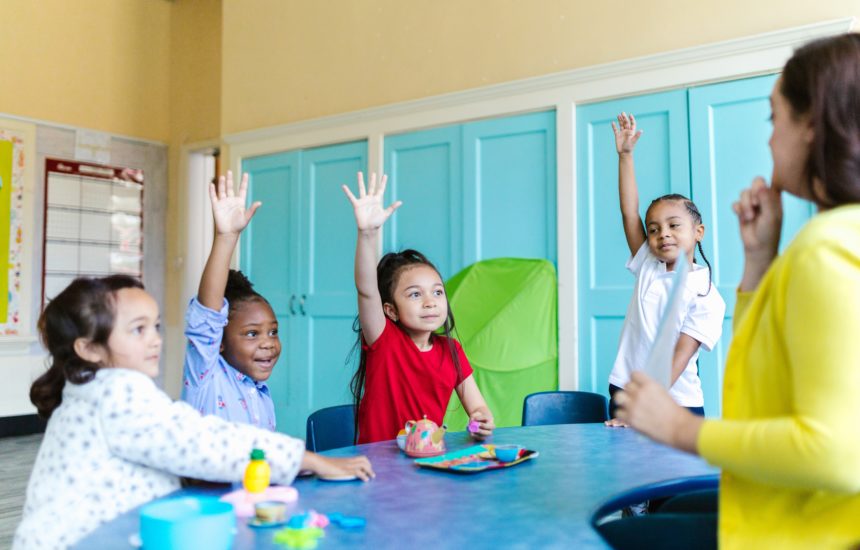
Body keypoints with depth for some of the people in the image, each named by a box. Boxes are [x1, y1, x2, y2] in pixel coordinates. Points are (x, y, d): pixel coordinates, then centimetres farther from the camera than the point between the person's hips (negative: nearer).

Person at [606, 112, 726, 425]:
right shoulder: (648, 268, 5)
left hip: (675, 406, -3)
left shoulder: (707, 296, -8)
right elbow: (629, 213, -1)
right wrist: (625, 154, -4)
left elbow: (677, 360, -15)